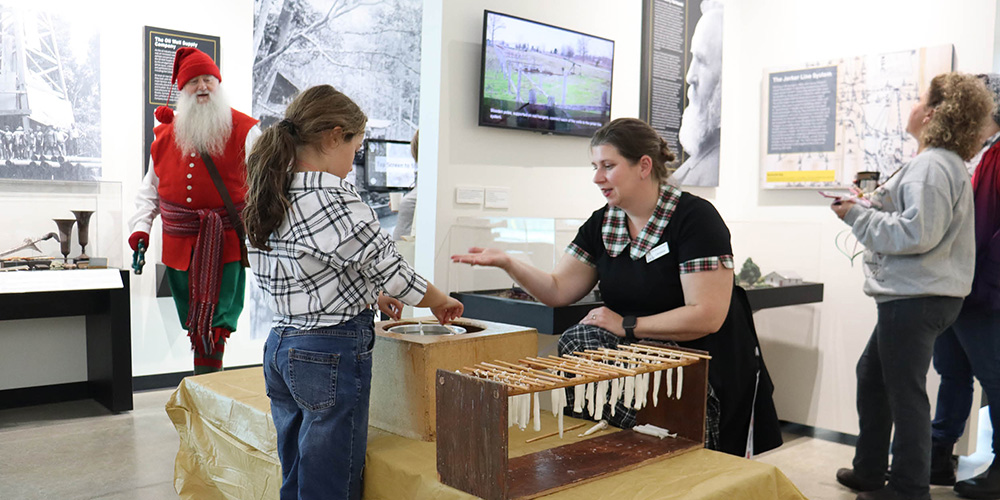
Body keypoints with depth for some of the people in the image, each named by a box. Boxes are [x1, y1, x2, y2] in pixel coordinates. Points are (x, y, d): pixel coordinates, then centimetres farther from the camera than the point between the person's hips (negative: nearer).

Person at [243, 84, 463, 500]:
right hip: (333, 355, -9)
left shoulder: (269, 199, 7)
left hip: (281, 345, 9)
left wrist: (368, 296, 20)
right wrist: (442, 303, 3)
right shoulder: (336, 202, -19)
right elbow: (393, 274, -14)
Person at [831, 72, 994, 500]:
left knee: (904, 390, -1)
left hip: (917, 299, -11)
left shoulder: (930, 166, -17)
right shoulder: (945, 162, 17)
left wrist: (856, 215, -15)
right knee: (871, 374, 20)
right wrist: (871, 205, 9)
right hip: (912, 294, 11)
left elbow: (917, 233, -25)